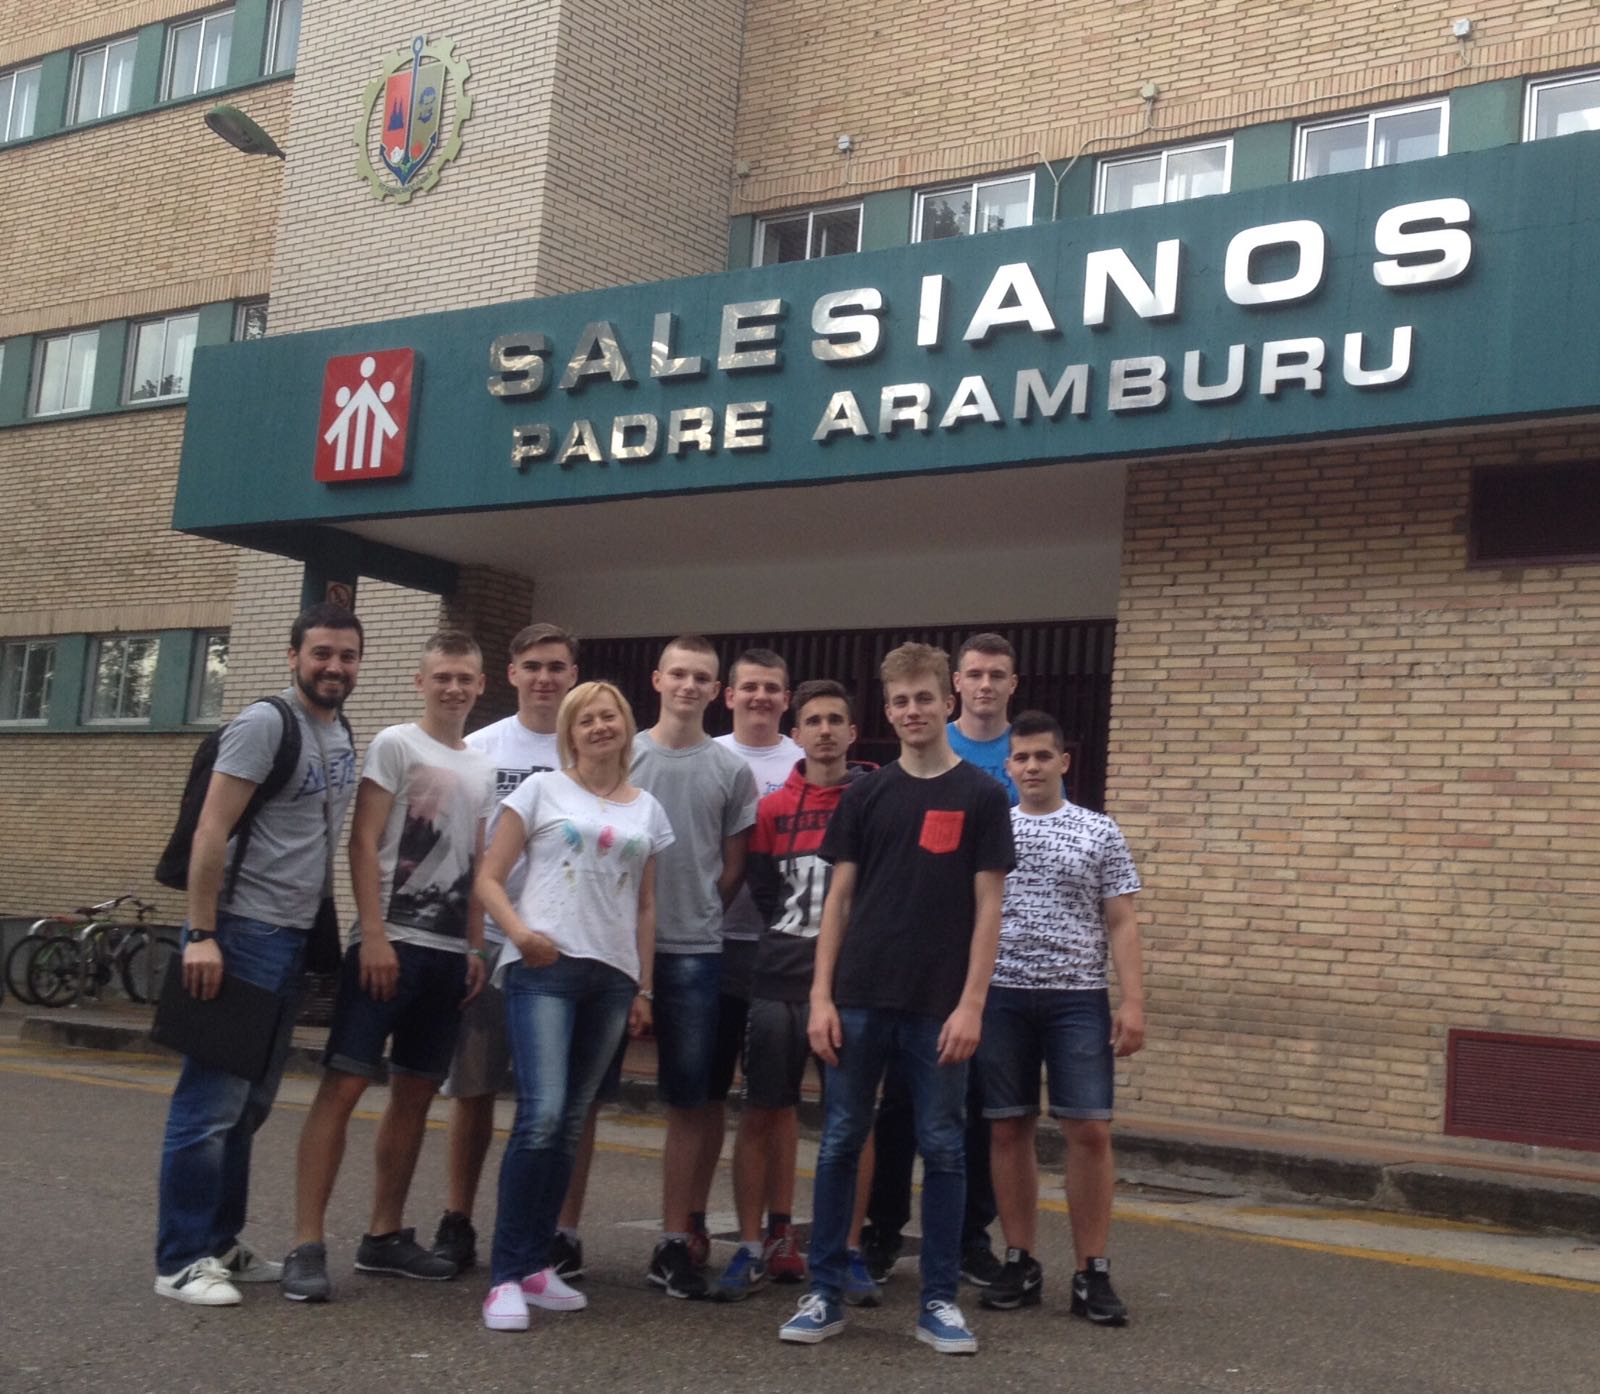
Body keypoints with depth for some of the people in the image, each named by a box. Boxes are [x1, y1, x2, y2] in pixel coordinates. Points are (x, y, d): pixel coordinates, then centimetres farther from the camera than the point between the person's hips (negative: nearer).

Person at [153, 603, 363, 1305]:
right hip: (243, 932, -8)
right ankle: (179, 1260, 4)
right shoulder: (265, 724, -11)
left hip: (294, 938, 8)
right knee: (212, 1100, -4)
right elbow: (210, 832, -15)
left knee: (250, 1103, 14)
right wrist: (202, 935, -20)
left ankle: (220, 1243, 24)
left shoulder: (344, 736, 13)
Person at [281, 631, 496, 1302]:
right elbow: (363, 843, -8)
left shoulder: (482, 768, 17)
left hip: (449, 952, 7)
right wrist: (374, 935, -15)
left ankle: (384, 1235, 19)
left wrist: (475, 947, 12)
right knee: (344, 1084, -9)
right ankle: (306, 1245, -7)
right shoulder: (395, 744, -1)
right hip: (391, 941, -6)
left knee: (415, 1093, 10)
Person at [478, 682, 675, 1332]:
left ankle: (535, 1264, 18)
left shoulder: (647, 810, 16)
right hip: (544, 967, -4)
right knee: (541, 1116, -16)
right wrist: (519, 931, -17)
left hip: (612, 976, 4)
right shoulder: (542, 790, 5)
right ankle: (506, 1277, -9)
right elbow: (489, 877, 1)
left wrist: (643, 988, 12)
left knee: (569, 1125, 8)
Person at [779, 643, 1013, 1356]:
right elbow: (839, 898, 6)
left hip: (939, 1006, -2)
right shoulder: (865, 795, 7)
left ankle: (939, 1300, 16)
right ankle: (824, 1293, 16)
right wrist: (821, 994, -1)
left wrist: (971, 1004, -9)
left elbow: (987, 907, -2)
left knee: (942, 1149, 5)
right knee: (840, 1142, 6)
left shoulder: (981, 796, 0)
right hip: (859, 999, 2)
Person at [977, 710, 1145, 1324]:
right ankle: (1020, 1263, 16)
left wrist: (1132, 1002, -5)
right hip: (1002, 996, 1)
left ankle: (1091, 1274, 4)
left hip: (1079, 998, -1)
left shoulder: (1100, 832, 6)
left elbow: (1121, 924, 4)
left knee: (1089, 1130, -5)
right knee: (1009, 1129, 5)